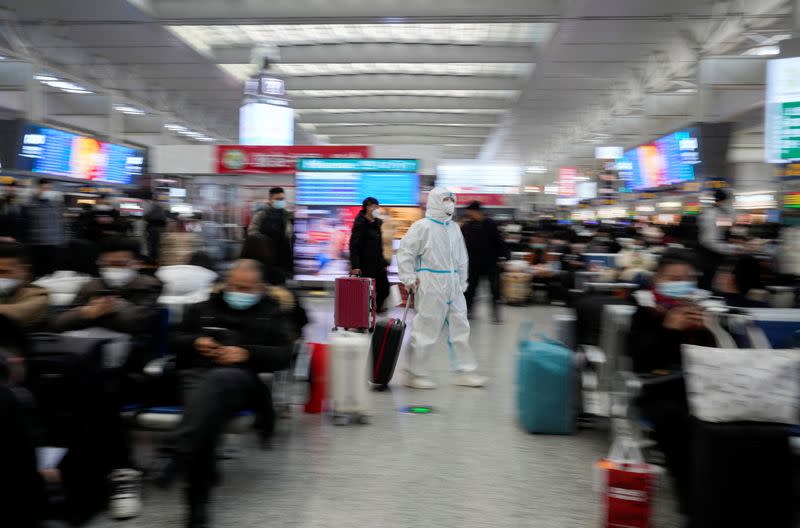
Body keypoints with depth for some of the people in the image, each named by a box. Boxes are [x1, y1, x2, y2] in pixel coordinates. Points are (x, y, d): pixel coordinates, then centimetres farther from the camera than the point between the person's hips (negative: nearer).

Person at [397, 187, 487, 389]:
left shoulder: (454, 228, 14)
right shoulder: (422, 226, -8)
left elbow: (462, 259, 21)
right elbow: (405, 253, -10)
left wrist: (462, 283, 17)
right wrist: (409, 279, -12)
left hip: (452, 286, 8)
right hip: (430, 286, -7)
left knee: (460, 327, 9)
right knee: (427, 329, -2)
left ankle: (464, 372, 19)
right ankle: (416, 374, 10)